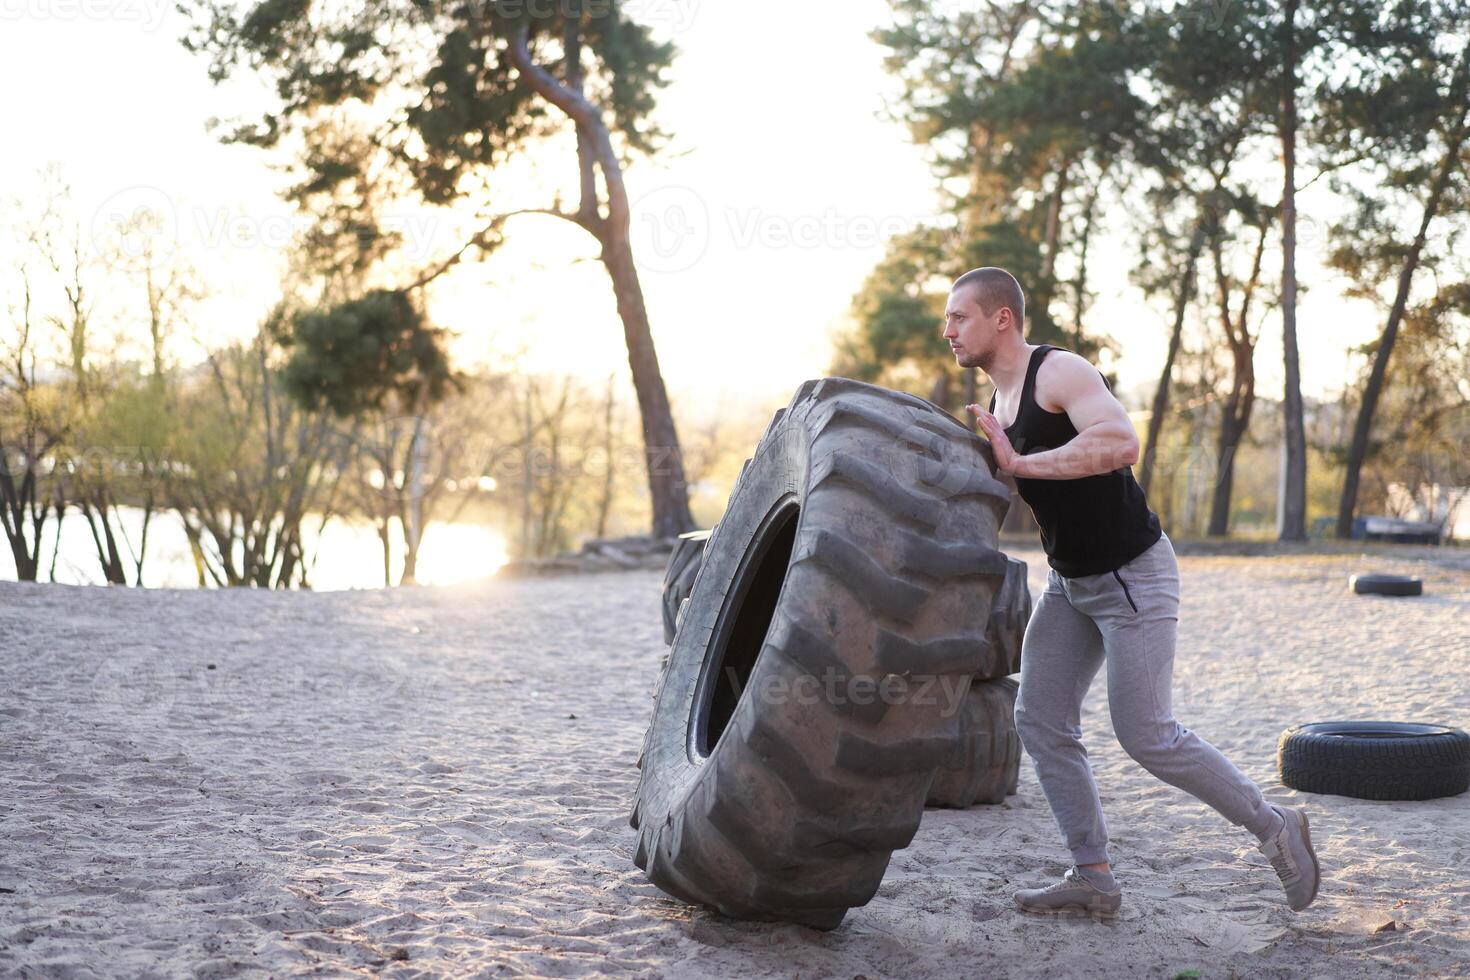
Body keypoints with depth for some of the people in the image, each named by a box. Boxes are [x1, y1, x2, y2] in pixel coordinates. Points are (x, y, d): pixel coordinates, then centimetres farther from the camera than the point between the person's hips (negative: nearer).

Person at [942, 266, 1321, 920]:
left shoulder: (1061, 371, -20)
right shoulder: (997, 405, 9)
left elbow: (1121, 443, -38)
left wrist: (1019, 463, -34)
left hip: (1134, 574, -9)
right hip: (1070, 581, 9)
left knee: (1145, 735, -6)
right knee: (1040, 722, 2)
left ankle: (1274, 828, 12)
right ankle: (1092, 877, 8)